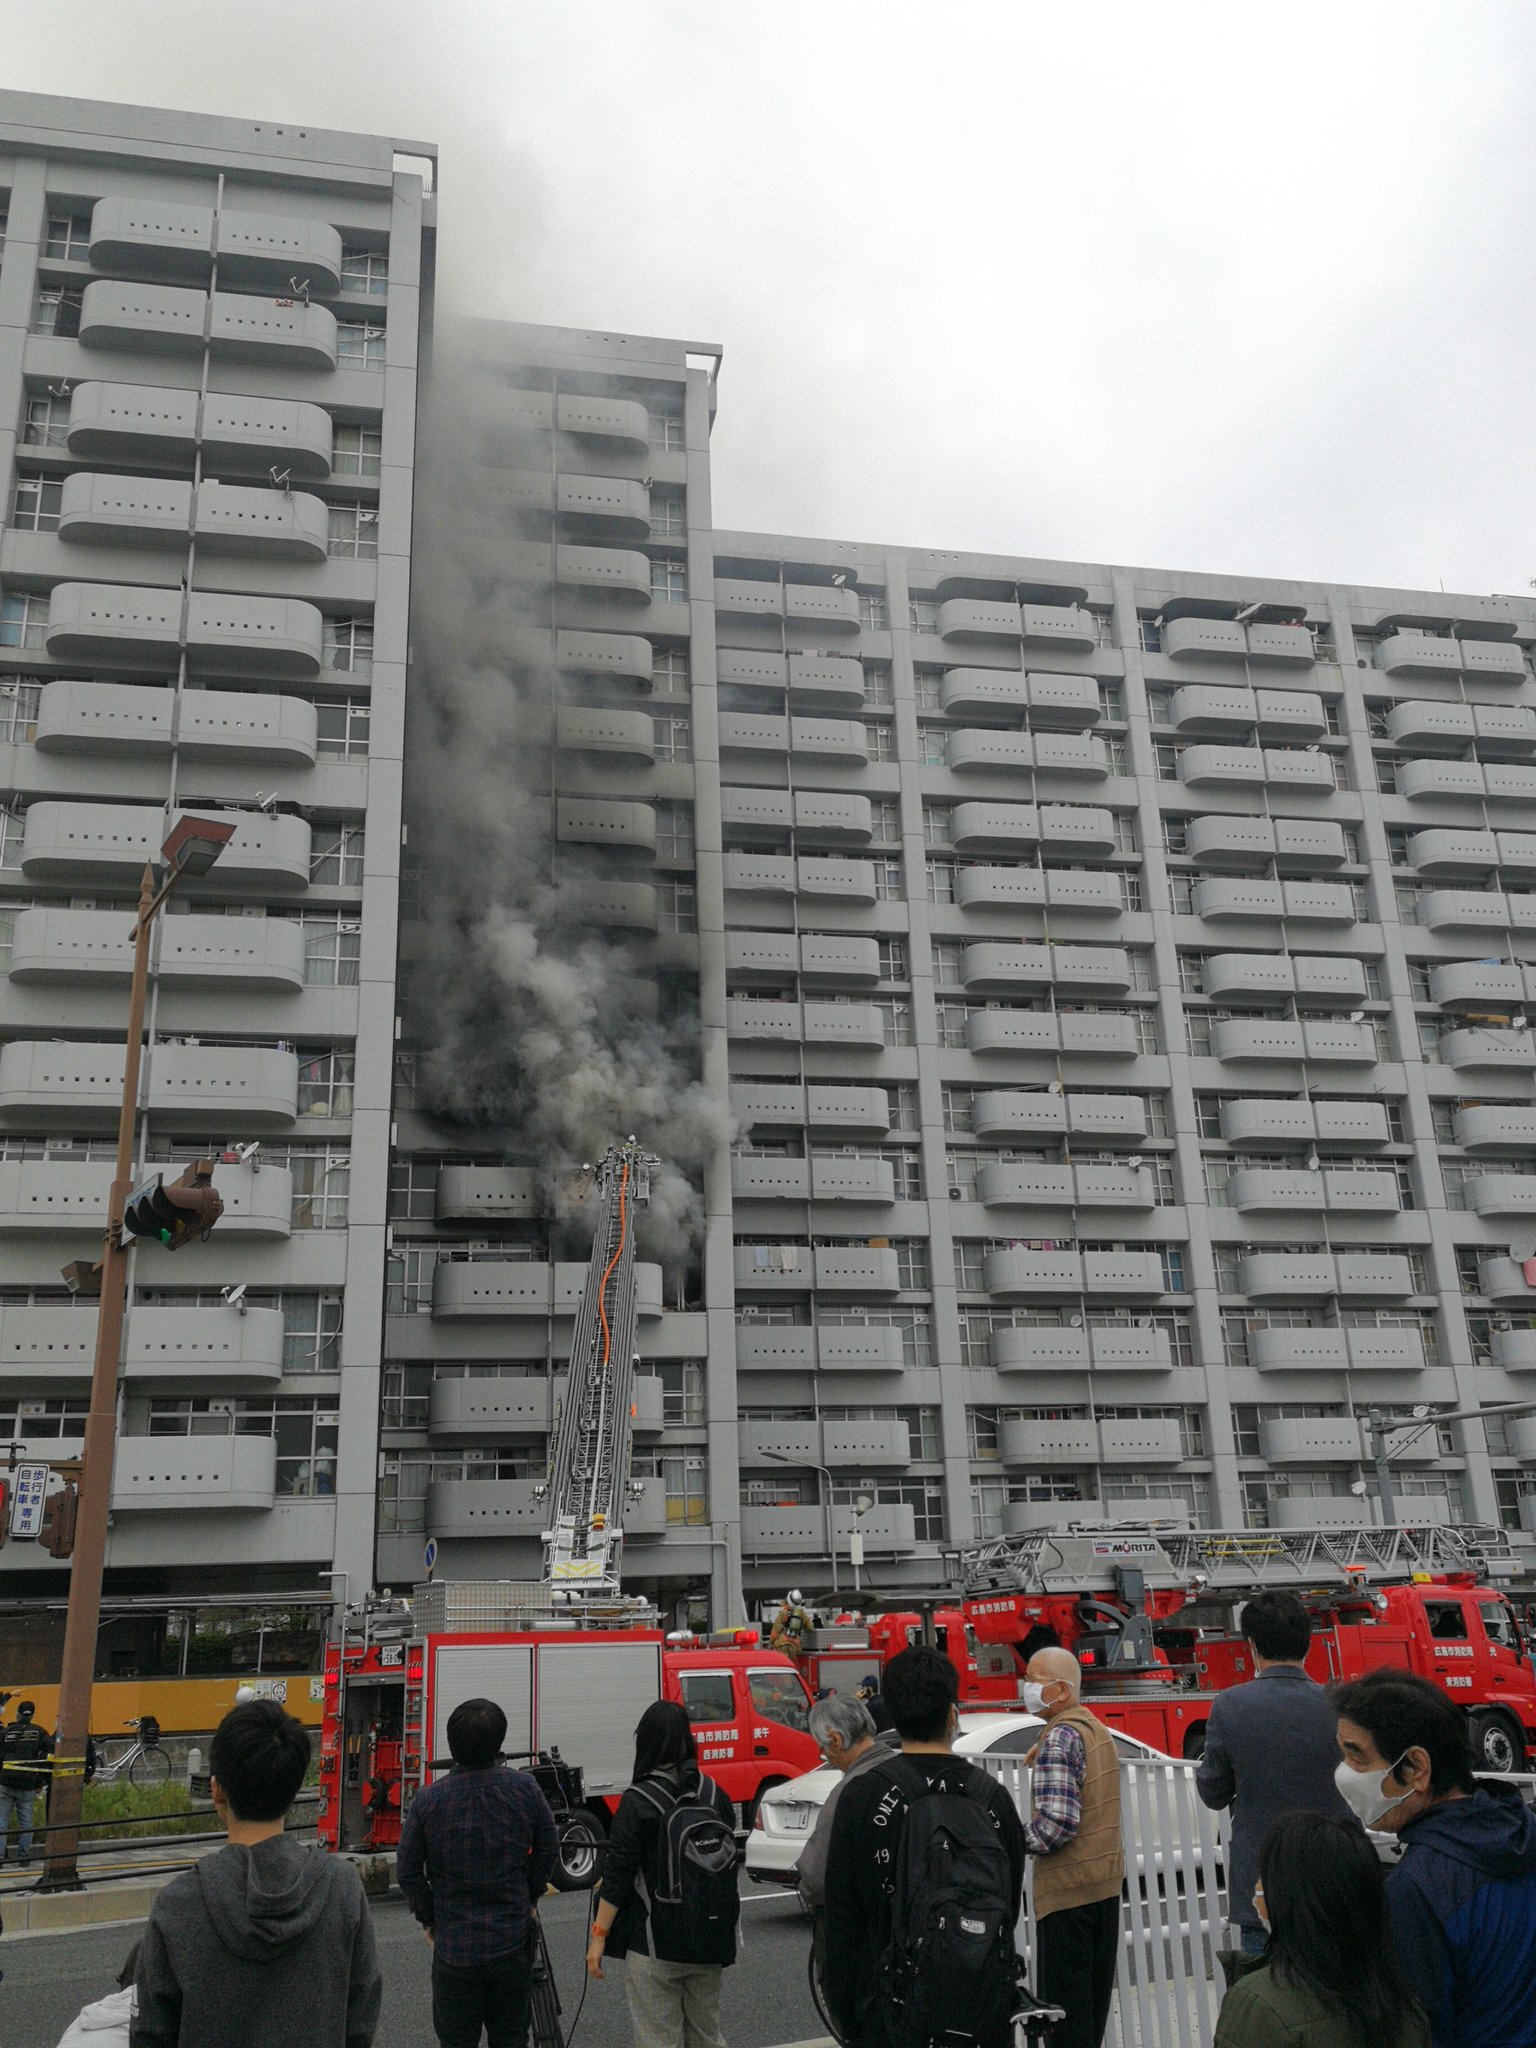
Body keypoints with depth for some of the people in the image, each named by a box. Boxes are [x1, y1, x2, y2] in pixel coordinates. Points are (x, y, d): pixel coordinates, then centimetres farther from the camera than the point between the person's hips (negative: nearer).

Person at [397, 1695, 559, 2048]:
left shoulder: (427, 1801, -13)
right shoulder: (525, 1789, -8)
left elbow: (408, 1871, -6)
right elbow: (548, 1851, 2)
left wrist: (428, 1919, 8)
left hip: (454, 1948, -2)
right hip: (513, 1942, 2)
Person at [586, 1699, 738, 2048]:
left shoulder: (637, 1801, -13)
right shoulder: (714, 1794, 2)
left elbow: (618, 1875, -14)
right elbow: (729, 1862, 10)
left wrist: (599, 1934, -8)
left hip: (654, 1944, -5)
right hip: (709, 1941, 5)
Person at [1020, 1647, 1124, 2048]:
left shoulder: (1059, 1737, -18)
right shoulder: (1097, 1730, 12)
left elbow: (1055, 1824, -25)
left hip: (1068, 1887, -9)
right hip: (1106, 1880, 9)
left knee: (1064, 2003, -2)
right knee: (1094, 1996, 17)